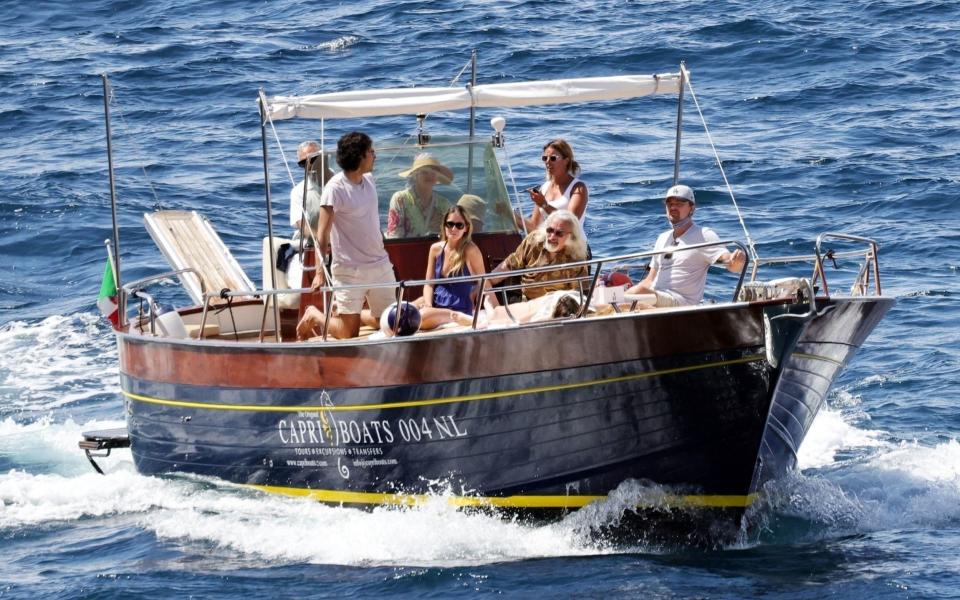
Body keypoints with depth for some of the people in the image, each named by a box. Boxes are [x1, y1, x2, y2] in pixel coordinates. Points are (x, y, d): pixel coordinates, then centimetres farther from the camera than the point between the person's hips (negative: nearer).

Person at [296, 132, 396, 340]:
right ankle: (315, 316, 25)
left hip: (380, 265, 7)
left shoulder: (369, 181, 6)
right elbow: (323, 234, -17)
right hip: (349, 271, -7)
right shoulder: (335, 189, -16)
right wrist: (320, 271, -22)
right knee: (349, 333, -3)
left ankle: (342, 316, 27)